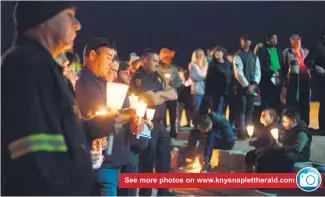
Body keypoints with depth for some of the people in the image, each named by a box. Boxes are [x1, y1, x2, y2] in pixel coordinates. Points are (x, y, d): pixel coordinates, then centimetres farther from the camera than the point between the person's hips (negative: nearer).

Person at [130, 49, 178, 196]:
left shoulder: (158, 77, 14)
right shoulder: (139, 78, -12)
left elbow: (174, 95, 10)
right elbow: (153, 100, -22)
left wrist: (160, 93, -9)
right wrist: (165, 95, -2)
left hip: (160, 123, 9)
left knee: (164, 159, 15)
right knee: (147, 162, -1)